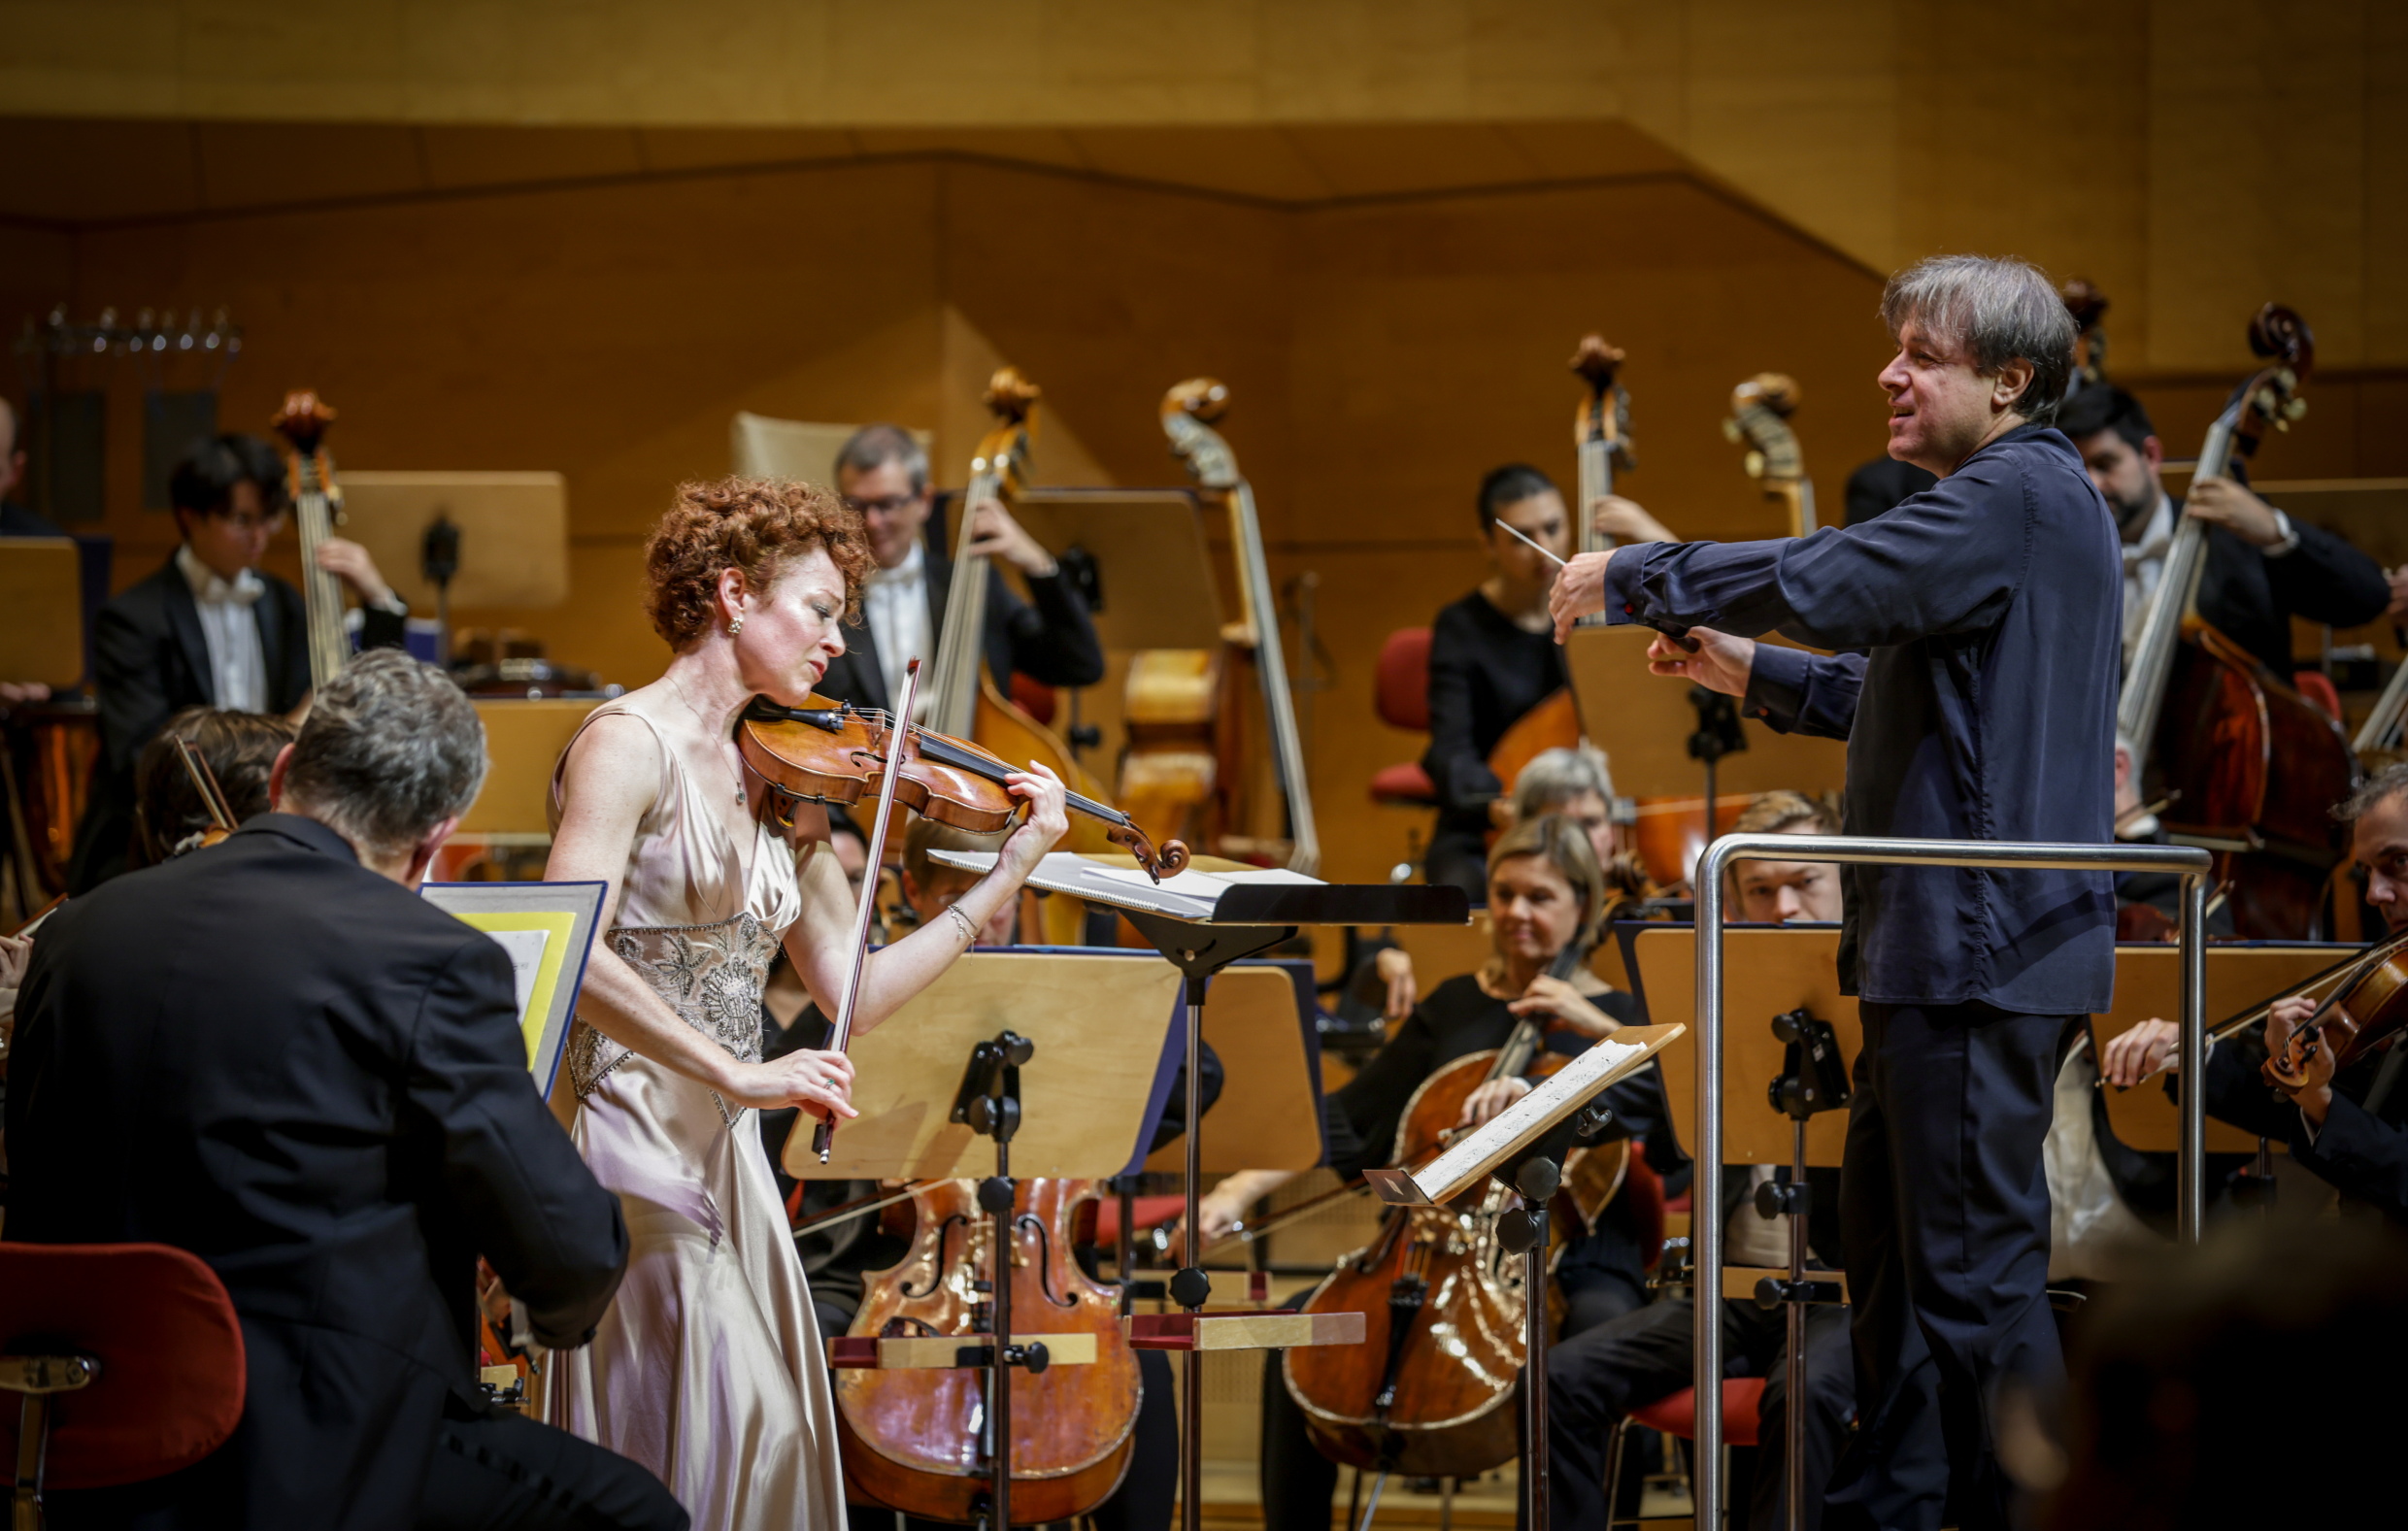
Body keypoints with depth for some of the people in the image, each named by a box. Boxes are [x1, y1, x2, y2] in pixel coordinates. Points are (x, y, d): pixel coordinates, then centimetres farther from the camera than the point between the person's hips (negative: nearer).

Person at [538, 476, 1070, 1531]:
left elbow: (856, 992, 12)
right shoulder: (631, 743, -9)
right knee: (708, 1439, -15)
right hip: (635, 1146, -7)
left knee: (771, 1442, 1)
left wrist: (1013, 871, 9)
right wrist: (738, 1073, -27)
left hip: (729, 1157, 7)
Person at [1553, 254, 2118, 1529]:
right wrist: (1746, 671, 15)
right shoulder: (2017, 500, 20)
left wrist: (1629, 582, -14)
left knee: (1975, 1260, -10)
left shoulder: (2019, 494, -14)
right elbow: (1900, 690, 26)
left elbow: (1824, 582, -25)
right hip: (1943, 943, 11)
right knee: (1887, 1231, 18)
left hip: (1982, 940, -11)